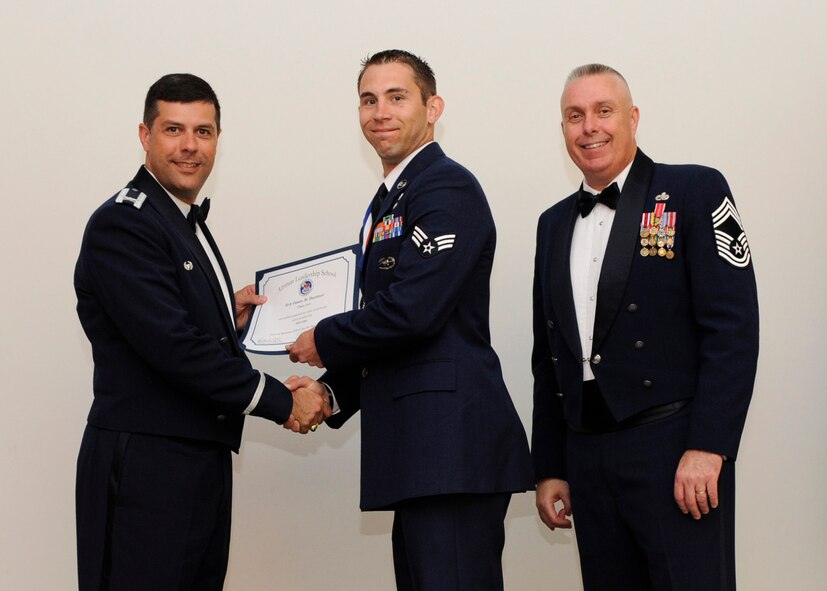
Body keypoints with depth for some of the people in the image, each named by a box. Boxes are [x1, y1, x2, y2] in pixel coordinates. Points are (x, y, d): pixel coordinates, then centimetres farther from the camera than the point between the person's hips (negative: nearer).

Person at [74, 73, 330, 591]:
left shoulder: (188, 223, 19)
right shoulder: (122, 224, -12)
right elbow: (170, 345, -20)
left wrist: (229, 319, 3)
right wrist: (281, 401, -14)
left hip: (202, 462, 9)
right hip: (145, 465, -9)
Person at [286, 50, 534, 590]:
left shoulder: (448, 188, -8)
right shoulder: (389, 202, 22)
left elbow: (412, 311, -18)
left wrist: (324, 342, -3)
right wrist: (329, 391, 10)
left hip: (452, 443, -10)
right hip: (419, 450, 10)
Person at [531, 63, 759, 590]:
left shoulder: (695, 191, -1)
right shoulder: (554, 224, 17)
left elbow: (733, 328, -9)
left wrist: (706, 449, -16)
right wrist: (548, 468, 14)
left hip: (675, 451, -5)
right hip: (588, 460, 5)